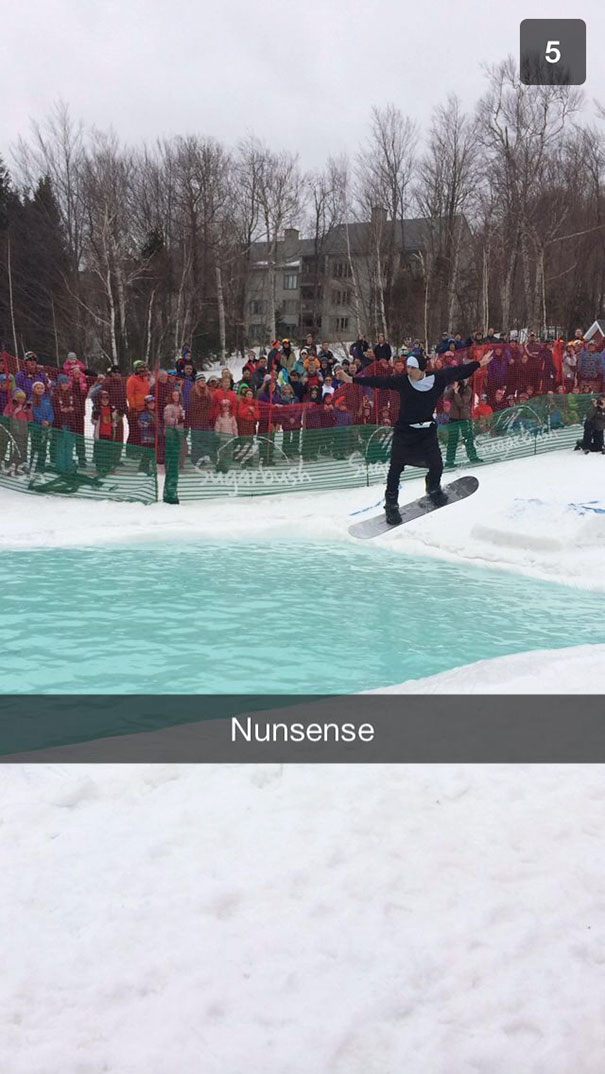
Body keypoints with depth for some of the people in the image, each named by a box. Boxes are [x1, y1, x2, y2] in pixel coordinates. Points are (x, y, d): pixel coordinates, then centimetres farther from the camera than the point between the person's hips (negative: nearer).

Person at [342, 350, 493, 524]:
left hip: (427, 431, 1)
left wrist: (479, 364, 9)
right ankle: (391, 504, 11)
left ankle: (433, 488, 34)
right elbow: (379, 381, -8)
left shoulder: (437, 379, -8)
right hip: (404, 431, -1)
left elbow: (457, 372, 3)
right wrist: (354, 379, -12)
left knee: (436, 465, -1)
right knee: (396, 467, -5)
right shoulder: (402, 382, -10)